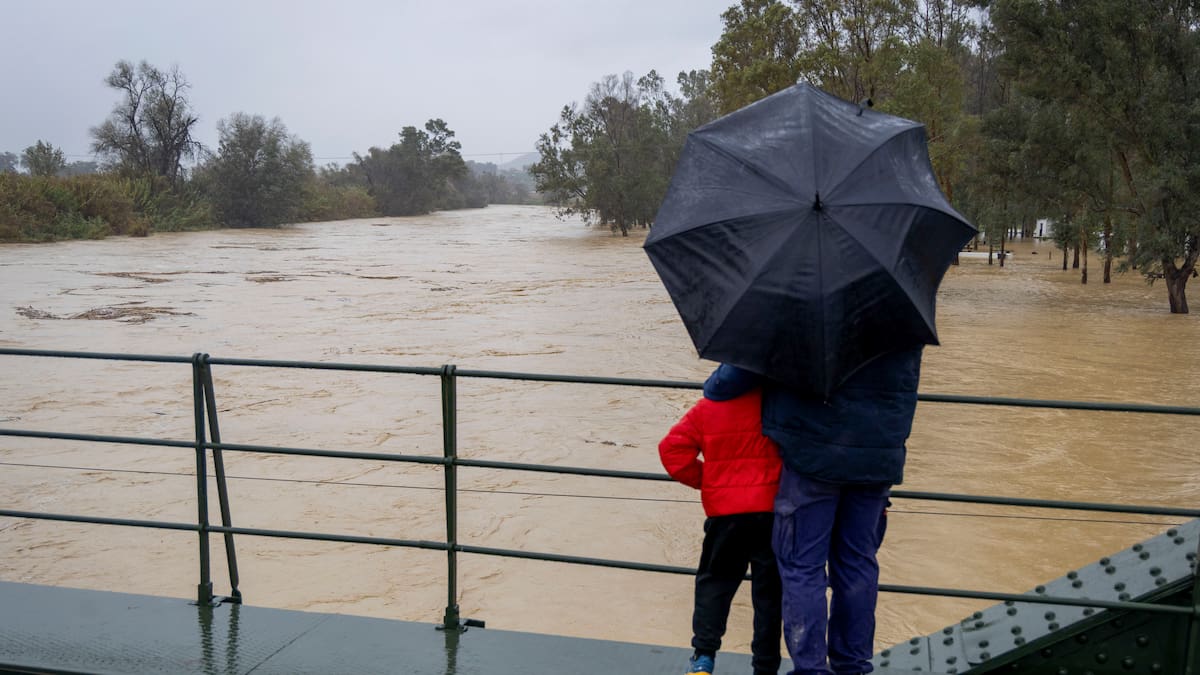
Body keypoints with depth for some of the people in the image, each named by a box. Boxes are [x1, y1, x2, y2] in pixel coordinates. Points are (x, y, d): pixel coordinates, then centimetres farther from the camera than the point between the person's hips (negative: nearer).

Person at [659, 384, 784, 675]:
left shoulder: (707, 408, -1)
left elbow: (672, 448, -6)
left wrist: (703, 479, 6)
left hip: (725, 512, 1)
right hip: (772, 510, 0)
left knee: (714, 581, 15)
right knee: (769, 590, 10)